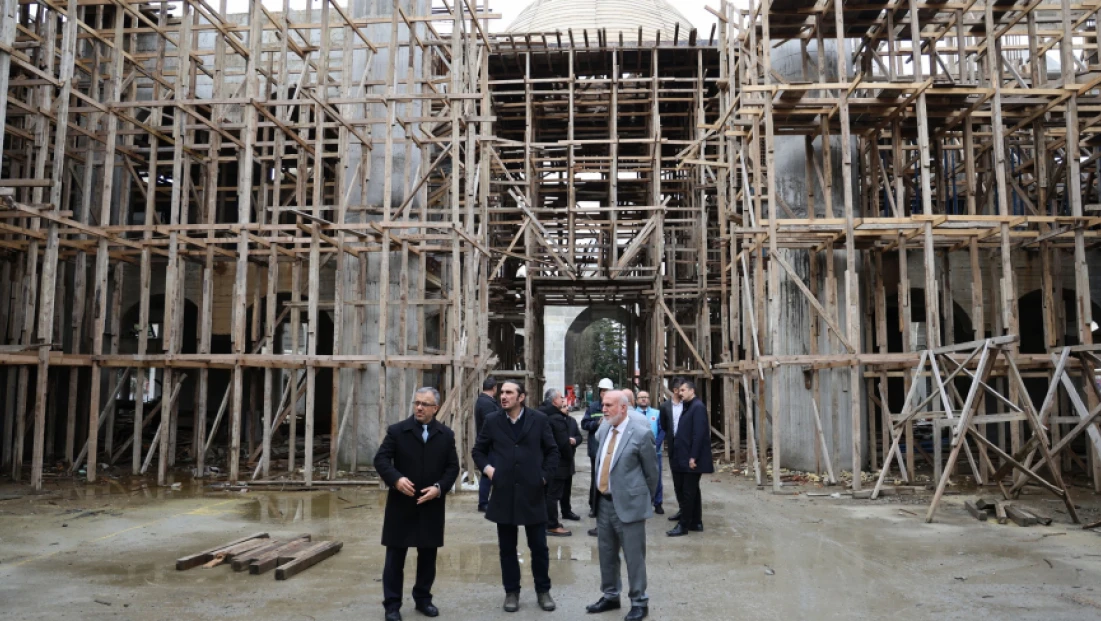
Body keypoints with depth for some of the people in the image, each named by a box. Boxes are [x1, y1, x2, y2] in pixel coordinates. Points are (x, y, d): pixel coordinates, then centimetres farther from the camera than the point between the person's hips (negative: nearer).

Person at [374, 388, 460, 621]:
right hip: (401, 505, -2)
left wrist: (439, 488, -12)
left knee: (428, 556, 12)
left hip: (432, 506, 2)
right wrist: (396, 479, -26)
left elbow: (452, 466, 4)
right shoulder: (397, 431, -3)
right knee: (395, 556, 4)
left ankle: (423, 598, 28)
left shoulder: (446, 434, 4)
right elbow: (381, 459, -9)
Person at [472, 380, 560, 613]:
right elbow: (478, 450, 12)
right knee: (507, 547, 10)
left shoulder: (539, 419, -2)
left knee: (539, 546, 8)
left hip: (532, 492, -1)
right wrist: (487, 468, -4)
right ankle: (511, 591, 24)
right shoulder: (492, 421, 1)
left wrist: (545, 475, -2)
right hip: (504, 493, 1)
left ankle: (543, 590, 25)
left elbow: (552, 451, 6)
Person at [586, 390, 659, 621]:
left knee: (634, 556, 5)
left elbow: (651, 471, -4)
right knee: (606, 553, 18)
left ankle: (639, 602, 21)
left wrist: (645, 499, 6)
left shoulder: (641, 433, -15)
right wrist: (597, 496, 16)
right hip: (604, 502, 7)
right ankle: (610, 596, 34)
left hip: (628, 504, -6)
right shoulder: (604, 429, 5)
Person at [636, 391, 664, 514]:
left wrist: (655, 445, -12)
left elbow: (662, 430, -1)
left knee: (656, 478, 4)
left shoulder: (657, 413, 4)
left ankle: (658, 504, 15)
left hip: (654, 451, 1)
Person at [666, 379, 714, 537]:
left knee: (688, 492, -3)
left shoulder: (698, 407, -14)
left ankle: (683, 525, 3)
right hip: (686, 457, 10)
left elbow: (699, 434, -20)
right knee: (692, 490, 14)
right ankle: (696, 522, 22)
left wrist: (693, 457, -22)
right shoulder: (689, 407, 15)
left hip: (692, 458, -10)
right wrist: (688, 457, 14)